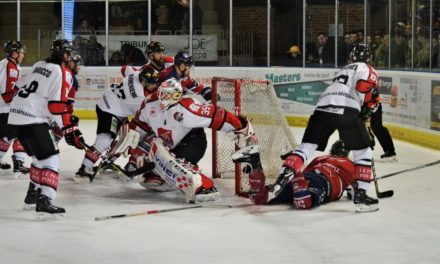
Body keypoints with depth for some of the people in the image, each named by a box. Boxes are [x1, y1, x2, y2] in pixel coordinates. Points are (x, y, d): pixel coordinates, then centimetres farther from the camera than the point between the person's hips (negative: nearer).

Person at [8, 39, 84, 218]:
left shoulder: (38, 66, 19)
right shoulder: (62, 73, -7)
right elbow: (57, 104, -15)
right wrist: (70, 129, -13)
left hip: (16, 116, 9)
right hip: (32, 120, -9)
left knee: (40, 156, 24)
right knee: (50, 159, -10)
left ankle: (32, 196, 29)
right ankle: (44, 202, -24)